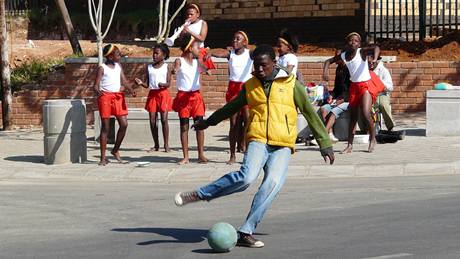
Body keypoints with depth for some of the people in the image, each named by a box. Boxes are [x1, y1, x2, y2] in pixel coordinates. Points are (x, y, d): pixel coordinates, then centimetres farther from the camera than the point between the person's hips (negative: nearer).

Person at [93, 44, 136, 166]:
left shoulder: (118, 66, 11)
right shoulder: (102, 68, -5)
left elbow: (124, 81, 7)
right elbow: (96, 85, -11)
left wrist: (131, 90, -13)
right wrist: (97, 91, -34)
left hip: (118, 97, 5)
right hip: (105, 97, -5)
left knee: (124, 124, -3)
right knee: (105, 127, -1)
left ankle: (115, 150, 16)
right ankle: (103, 158, 4)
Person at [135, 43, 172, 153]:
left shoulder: (167, 67, 2)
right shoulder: (149, 67, 10)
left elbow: (168, 83, -5)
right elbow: (147, 85, 8)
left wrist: (163, 84, -26)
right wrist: (141, 83, -13)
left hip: (163, 94, -4)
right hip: (152, 94, 4)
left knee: (164, 119, -8)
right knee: (152, 121, 2)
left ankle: (166, 145, -2)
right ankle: (156, 145, 11)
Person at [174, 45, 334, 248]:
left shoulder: (291, 84, 5)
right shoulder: (250, 86, 13)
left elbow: (310, 114, 8)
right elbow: (232, 107, 30)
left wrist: (325, 145, 6)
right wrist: (209, 121, 41)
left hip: (282, 146, 0)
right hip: (258, 141, 1)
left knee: (272, 184, -23)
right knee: (246, 177, -27)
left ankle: (246, 232, -19)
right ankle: (199, 195, -12)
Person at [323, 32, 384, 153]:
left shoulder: (362, 52, -14)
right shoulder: (343, 56, 0)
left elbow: (376, 48, -31)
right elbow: (329, 61, 11)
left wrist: (375, 59, -51)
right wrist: (325, 72, -8)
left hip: (366, 85, -5)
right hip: (354, 86, 5)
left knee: (366, 113, -17)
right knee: (353, 116, 8)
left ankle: (372, 139, 4)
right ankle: (350, 145, 12)